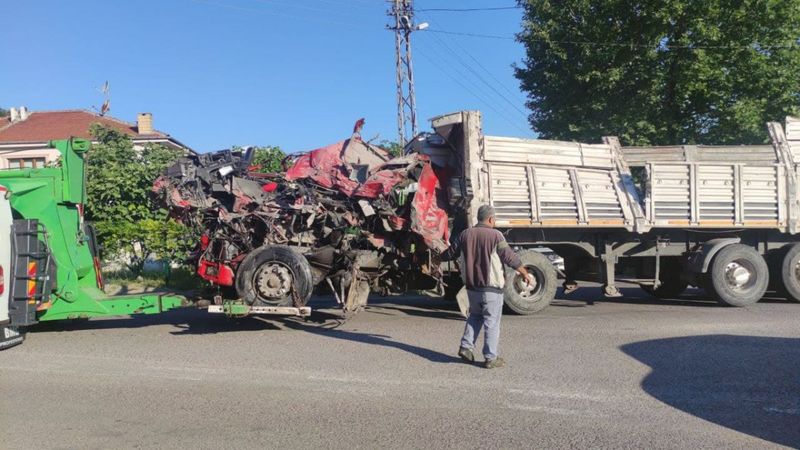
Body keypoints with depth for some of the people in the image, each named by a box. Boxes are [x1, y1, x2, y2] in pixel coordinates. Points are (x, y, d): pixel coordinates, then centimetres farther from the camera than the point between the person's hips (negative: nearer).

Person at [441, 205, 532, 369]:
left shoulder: (465, 234, 4)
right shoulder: (495, 235, -12)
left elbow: (450, 253, 13)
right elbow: (510, 257, -10)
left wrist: (439, 258, 35)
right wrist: (525, 273, 4)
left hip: (471, 286, 5)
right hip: (491, 288, -5)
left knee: (475, 316, 23)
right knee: (492, 323, 4)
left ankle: (466, 346, 14)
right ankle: (491, 358, 8)